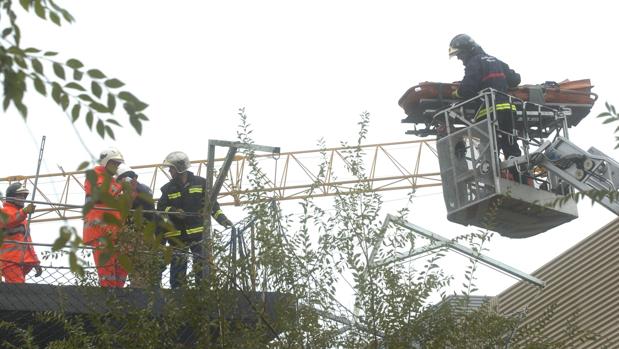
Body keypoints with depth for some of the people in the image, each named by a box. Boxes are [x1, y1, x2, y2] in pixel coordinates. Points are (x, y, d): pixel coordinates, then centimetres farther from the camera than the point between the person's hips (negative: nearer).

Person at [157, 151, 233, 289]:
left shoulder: (200, 183, 4)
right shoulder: (168, 188, 9)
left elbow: (212, 204, 7)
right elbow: (161, 208, 5)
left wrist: (222, 218, -4)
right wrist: (173, 211, -14)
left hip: (198, 232, -1)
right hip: (176, 235, 1)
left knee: (202, 264, -4)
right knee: (178, 265, 2)